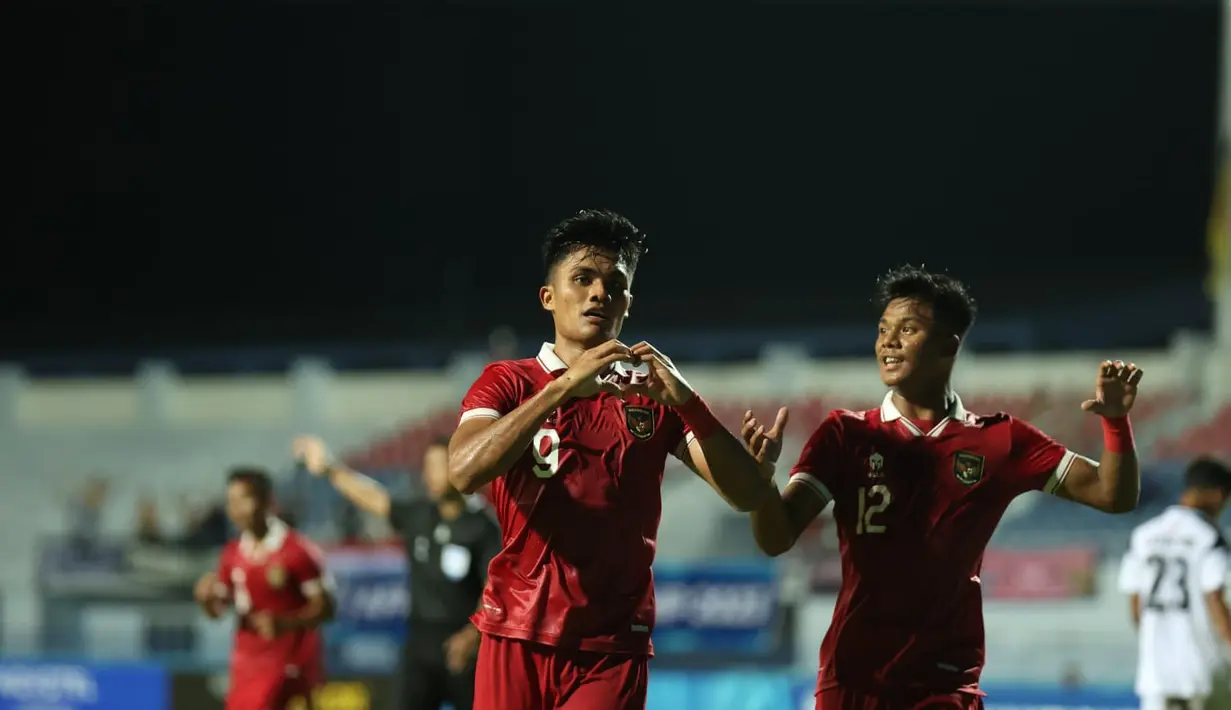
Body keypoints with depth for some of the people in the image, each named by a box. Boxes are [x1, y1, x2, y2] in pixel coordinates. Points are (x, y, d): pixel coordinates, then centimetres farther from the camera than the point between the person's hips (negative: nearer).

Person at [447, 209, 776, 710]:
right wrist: (564, 388, -22)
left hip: (612, 649, 0)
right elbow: (464, 472, -15)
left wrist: (687, 402, -15)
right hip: (516, 636, 0)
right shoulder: (507, 382, 5)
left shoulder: (652, 396, 9)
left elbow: (749, 496, 0)